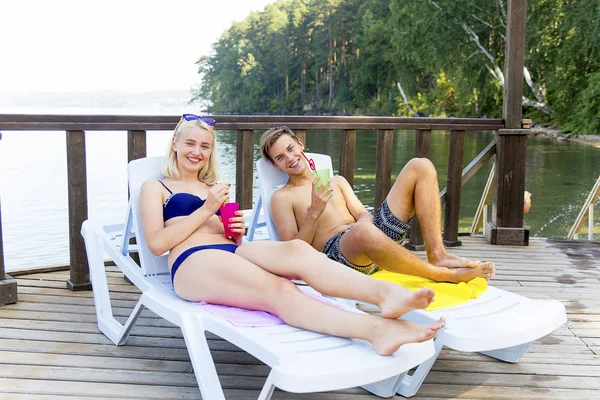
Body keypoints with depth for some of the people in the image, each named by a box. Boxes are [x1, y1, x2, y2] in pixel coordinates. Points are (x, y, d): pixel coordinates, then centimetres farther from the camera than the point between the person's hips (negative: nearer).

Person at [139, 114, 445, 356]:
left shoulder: (214, 188, 32)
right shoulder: (155, 188, 16)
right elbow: (156, 243, 0)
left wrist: (237, 230, 3)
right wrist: (206, 210, -3)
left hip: (232, 253, 5)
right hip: (192, 263, -5)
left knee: (297, 250, -32)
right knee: (279, 289, -36)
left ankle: (387, 293, -58)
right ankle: (377, 329, -60)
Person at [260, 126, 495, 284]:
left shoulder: (336, 182, 27)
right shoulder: (282, 198, 10)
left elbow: (363, 215, 17)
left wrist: (364, 221, -6)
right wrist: (314, 213, -15)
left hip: (372, 240, 6)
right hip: (336, 252, -6)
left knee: (420, 167, -3)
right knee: (363, 231, -46)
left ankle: (437, 255, -18)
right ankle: (445, 274, -25)